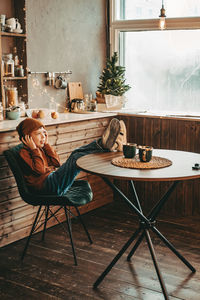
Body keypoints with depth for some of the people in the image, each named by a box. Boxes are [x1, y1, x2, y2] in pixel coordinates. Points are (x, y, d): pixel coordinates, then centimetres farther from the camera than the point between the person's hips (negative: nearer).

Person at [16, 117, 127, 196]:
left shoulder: (41, 148, 23)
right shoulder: (24, 152, -1)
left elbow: (56, 163, 13)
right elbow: (40, 170, -15)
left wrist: (46, 144, 11)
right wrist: (34, 150, -9)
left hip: (53, 177, 8)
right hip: (46, 185, -8)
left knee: (77, 153, -8)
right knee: (76, 158, -25)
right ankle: (104, 145, -40)